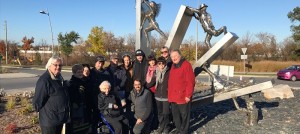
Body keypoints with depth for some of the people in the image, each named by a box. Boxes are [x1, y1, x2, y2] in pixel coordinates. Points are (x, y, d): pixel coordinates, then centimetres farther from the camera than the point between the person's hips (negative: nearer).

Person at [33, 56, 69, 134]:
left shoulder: (59, 78, 9)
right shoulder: (44, 80, -21)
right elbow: (38, 100, -20)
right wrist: (43, 112, -6)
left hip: (60, 117, 9)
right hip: (49, 119, -9)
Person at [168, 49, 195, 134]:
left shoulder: (186, 65, -11)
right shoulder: (173, 66, 14)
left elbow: (190, 82, -16)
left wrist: (188, 95, -18)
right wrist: (170, 94, 14)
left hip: (183, 96, -8)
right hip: (173, 97, 8)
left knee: (184, 115, 6)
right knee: (175, 115, 16)